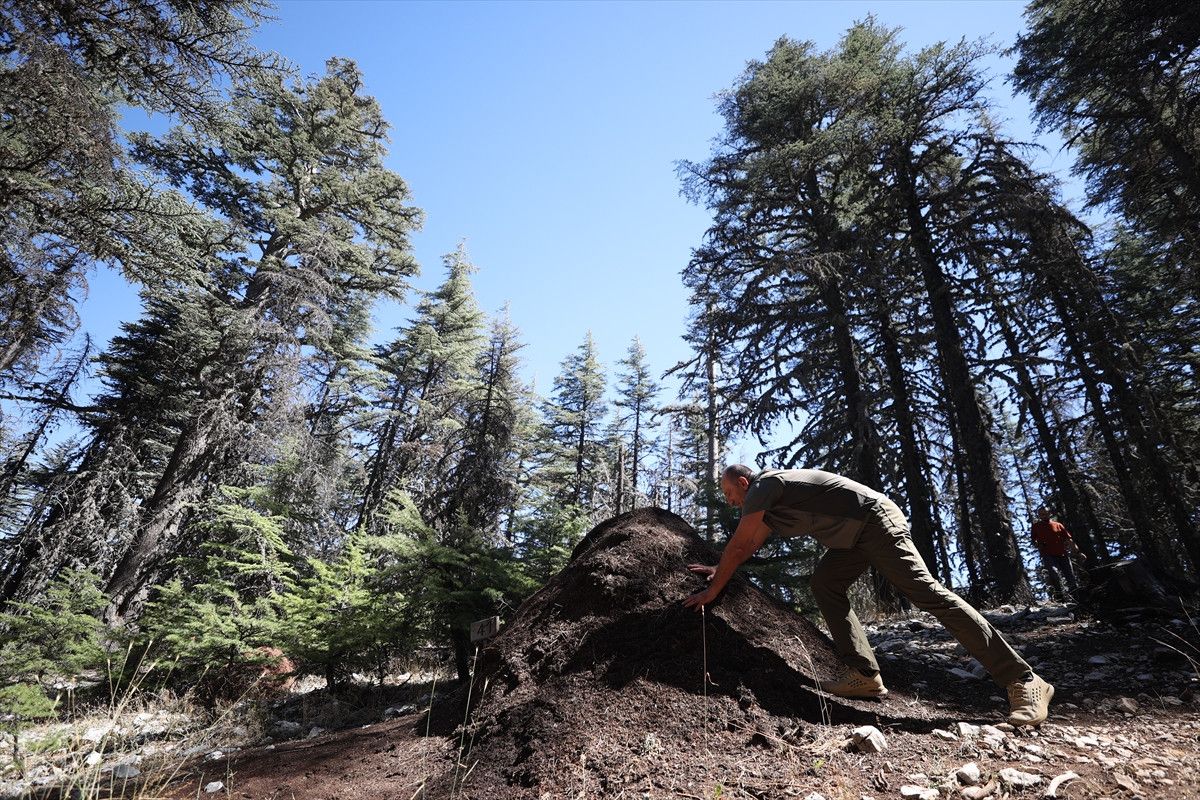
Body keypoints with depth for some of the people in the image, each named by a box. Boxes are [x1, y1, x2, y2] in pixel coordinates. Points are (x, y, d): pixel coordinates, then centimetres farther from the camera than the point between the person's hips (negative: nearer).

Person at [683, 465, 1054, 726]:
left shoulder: (763, 486, -12)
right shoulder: (770, 501, 16)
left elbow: (737, 546, -11)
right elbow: (749, 546, 29)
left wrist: (713, 590, -3)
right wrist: (720, 569, 34)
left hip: (877, 522, -10)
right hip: (855, 536, 10)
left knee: (928, 593, -12)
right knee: (825, 583, 3)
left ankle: (1024, 682, -5)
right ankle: (864, 674, -1)